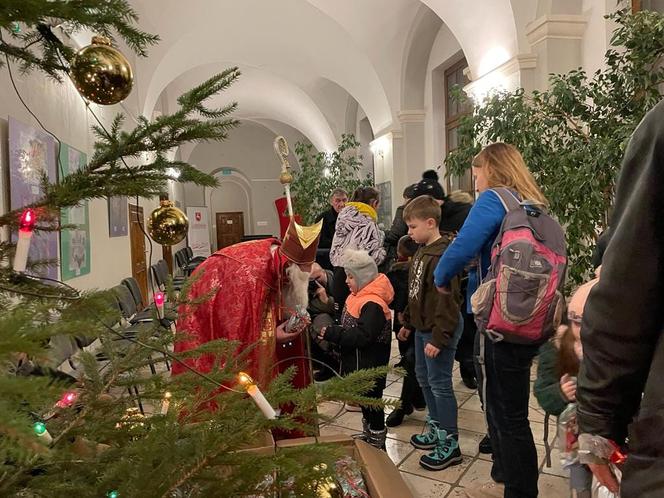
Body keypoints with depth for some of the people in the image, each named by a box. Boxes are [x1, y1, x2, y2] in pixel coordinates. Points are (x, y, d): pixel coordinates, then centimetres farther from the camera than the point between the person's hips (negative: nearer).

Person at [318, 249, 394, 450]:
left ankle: (377, 440, 22)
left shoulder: (373, 304, -26)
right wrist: (332, 333, 3)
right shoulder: (360, 295, 6)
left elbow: (362, 336, -31)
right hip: (358, 360, 10)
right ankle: (369, 433, 40)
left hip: (369, 365, -10)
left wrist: (332, 333, -30)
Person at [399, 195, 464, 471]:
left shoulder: (442, 255, -21)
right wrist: (409, 322, 21)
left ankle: (450, 444, 13)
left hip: (439, 329, -10)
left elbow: (447, 301, -24)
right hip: (423, 327, 10)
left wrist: (439, 337, -24)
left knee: (440, 384, -2)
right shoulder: (422, 251, 10)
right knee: (423, 378, 20)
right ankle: (436, 429, 36)